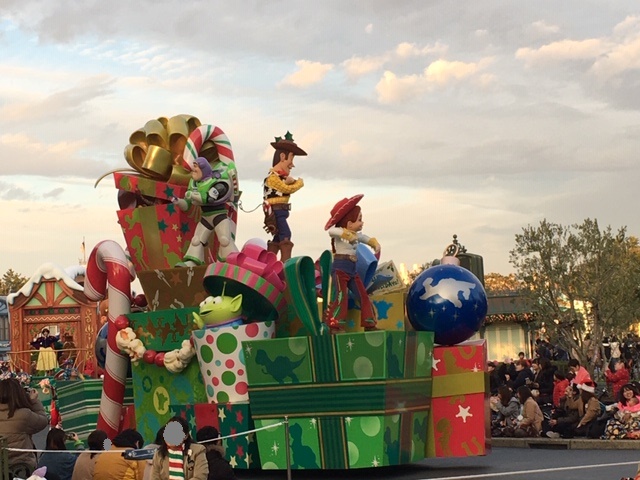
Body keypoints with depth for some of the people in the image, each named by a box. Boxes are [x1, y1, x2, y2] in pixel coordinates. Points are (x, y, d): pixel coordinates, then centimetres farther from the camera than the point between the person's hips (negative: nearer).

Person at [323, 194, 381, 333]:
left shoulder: (357, 235, 13)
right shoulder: (339, 232, -10)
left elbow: (368, 239, 23)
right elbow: (330, 230, -31)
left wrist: (376, 245, 1)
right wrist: (346, 233, -43)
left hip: (352, 269, 8)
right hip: (340, 268, -8)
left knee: (363, 295, 7)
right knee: (341, 295, -17)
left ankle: (369, 323, 15)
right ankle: (334, 325, -14)